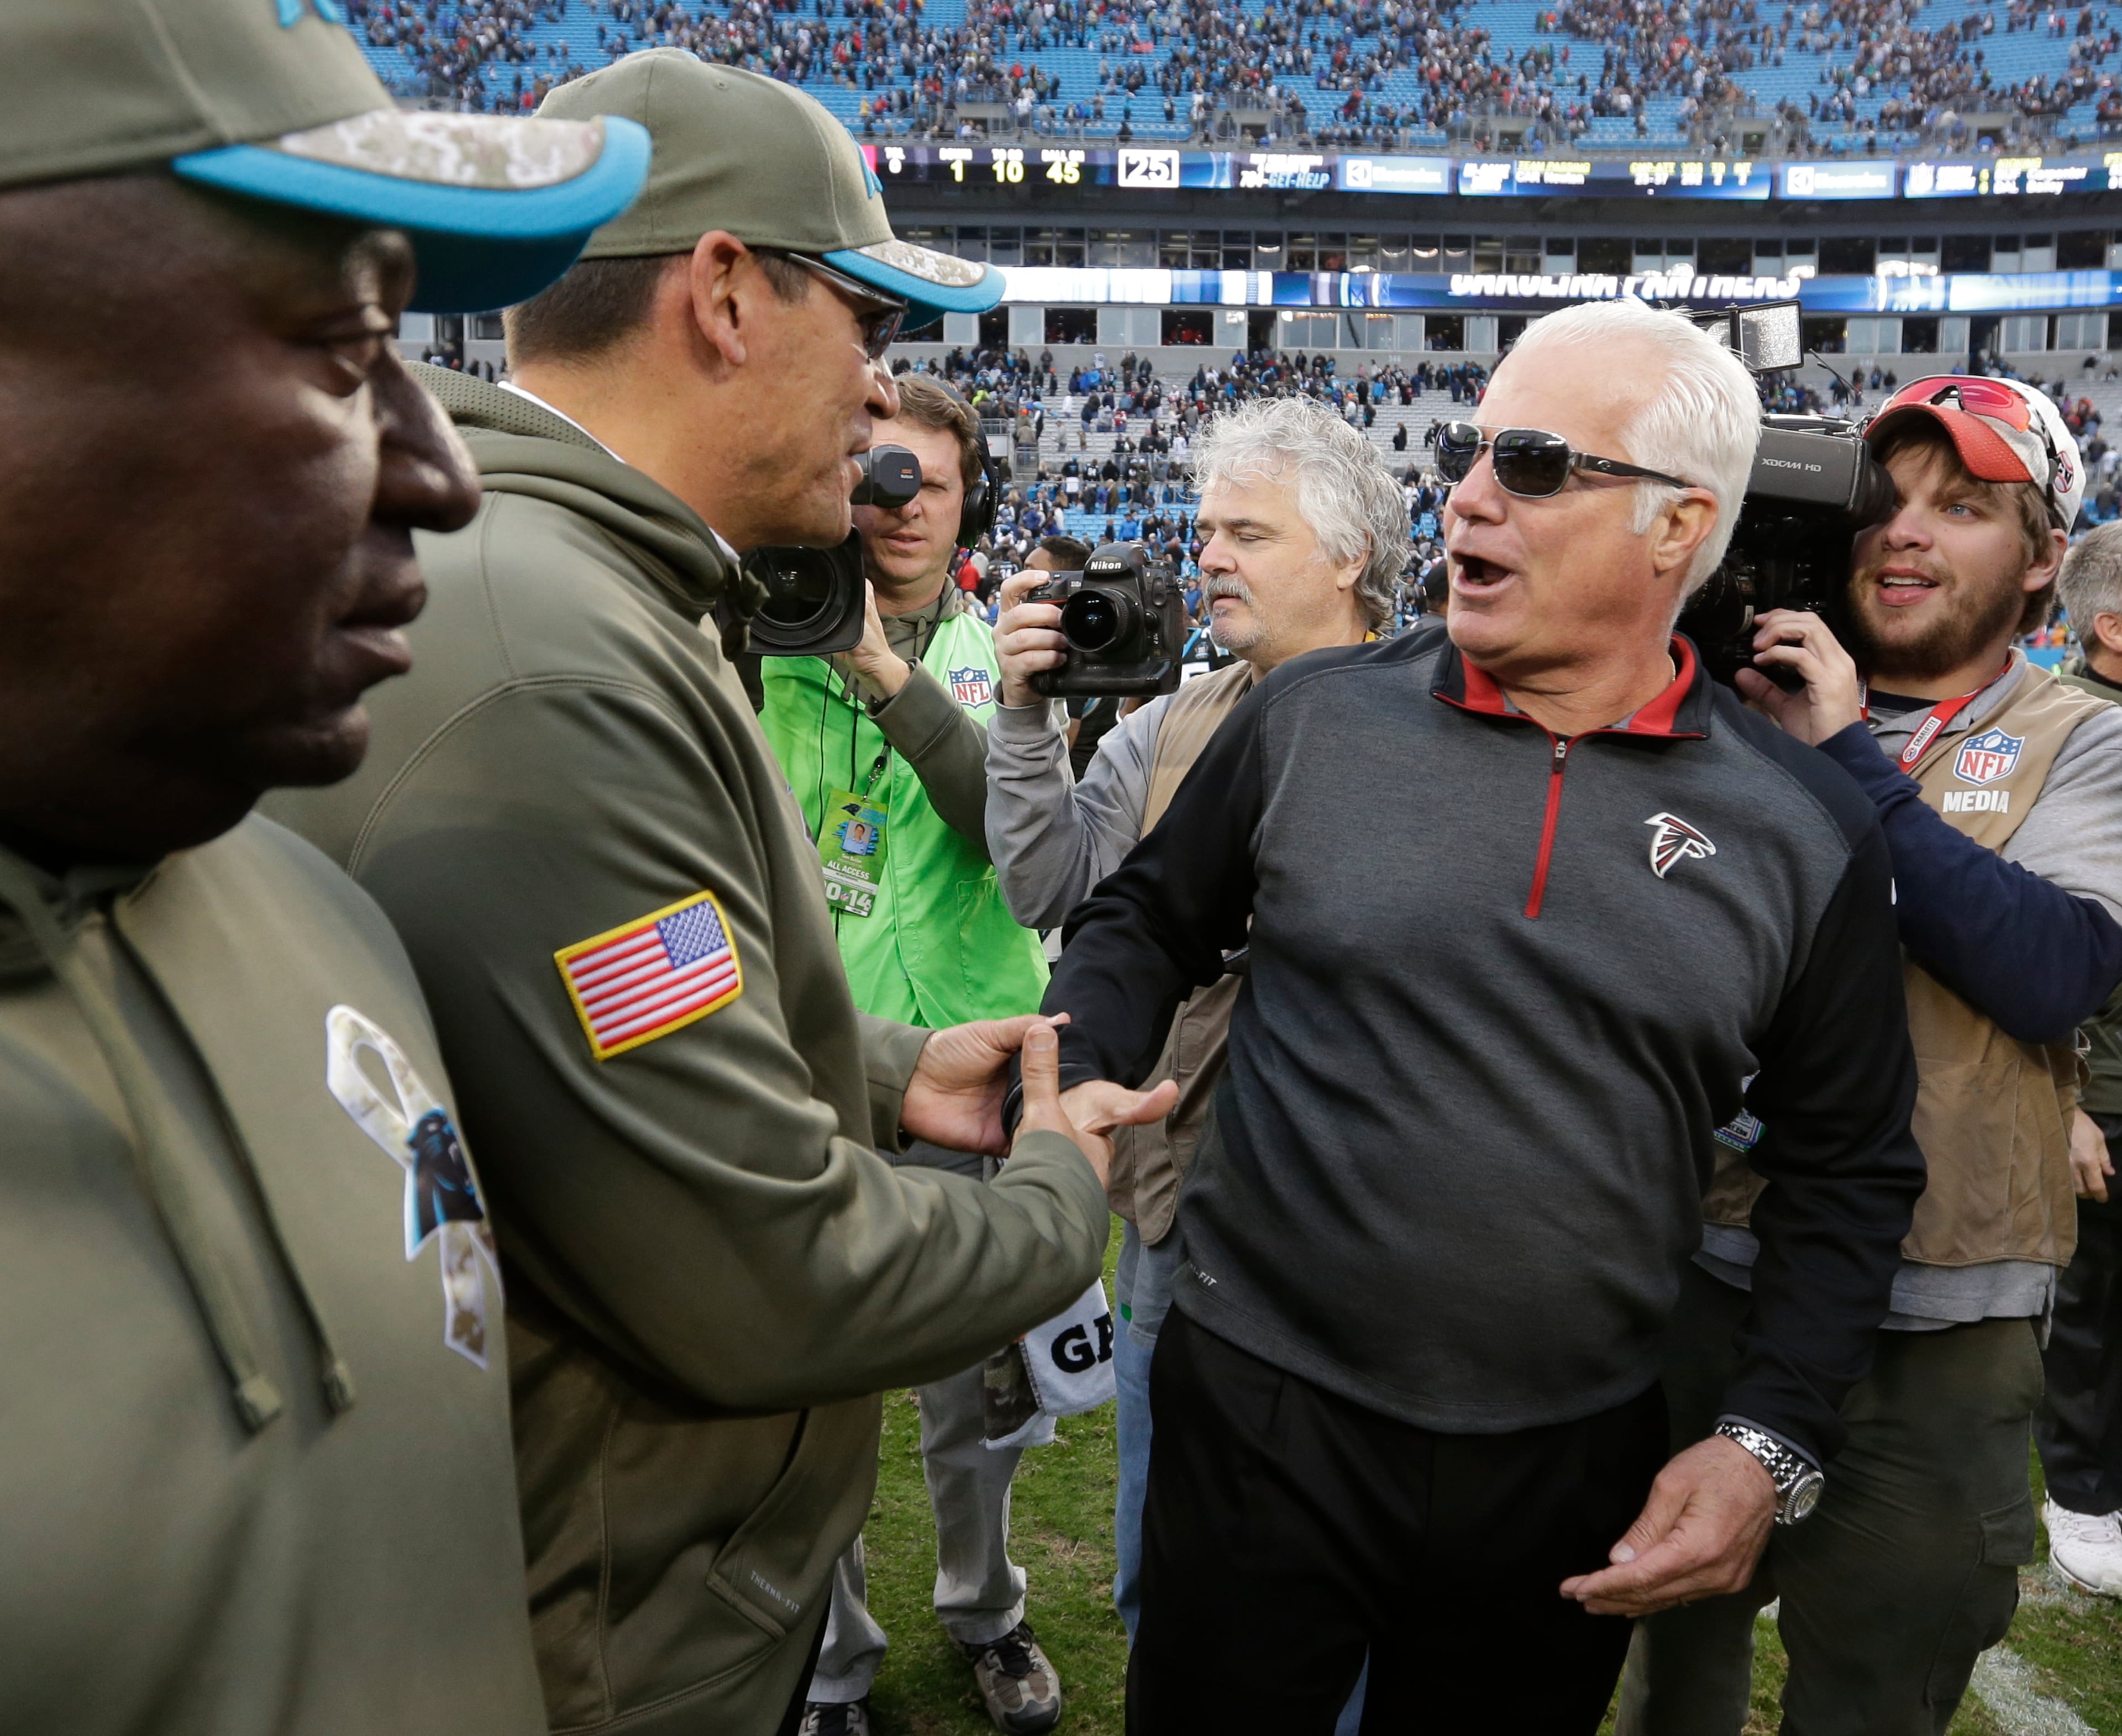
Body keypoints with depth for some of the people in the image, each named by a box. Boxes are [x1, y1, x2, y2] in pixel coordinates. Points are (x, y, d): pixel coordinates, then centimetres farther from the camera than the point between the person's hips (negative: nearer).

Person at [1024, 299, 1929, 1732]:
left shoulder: (1809, 829, -4)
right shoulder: (1314, 717, -5)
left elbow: (1848, 1169, 4)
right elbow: (1146, 921, 8)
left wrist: (1774, 1442, -3)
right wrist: (1084, 1076, -9)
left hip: (1578, 1467, 1)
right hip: (1256, 1409, 0)